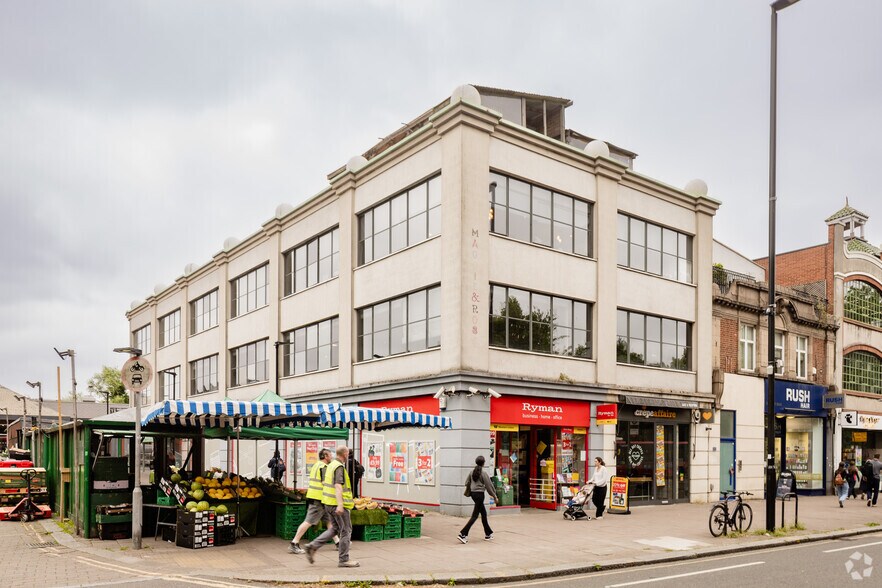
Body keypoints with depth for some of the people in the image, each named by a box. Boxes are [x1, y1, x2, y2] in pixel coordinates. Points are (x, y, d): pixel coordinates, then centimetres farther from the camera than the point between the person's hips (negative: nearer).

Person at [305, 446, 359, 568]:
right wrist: (340, 505, -35)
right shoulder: (339, 467, -17)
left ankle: (313, 546, 7)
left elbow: (324, 483, 22)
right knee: (346, 531, 1)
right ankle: (343, 560, 6)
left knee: (334, 529, 17)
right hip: (337, 503, -9)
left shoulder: (330, 465, 12)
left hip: (329, 503, 9)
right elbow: (338, 486, -27)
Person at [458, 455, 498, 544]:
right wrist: (494, 496, 1)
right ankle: (463, 534, -12)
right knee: (475, 515, -4)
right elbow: (488, 486, -8)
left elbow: (467, 483, 7)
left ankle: (488, 534, 27)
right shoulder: (483, 473, -13)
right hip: (480, 494, -7)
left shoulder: (472, 472, 4)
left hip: (473, 494, 7)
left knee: (483, 513, 18)